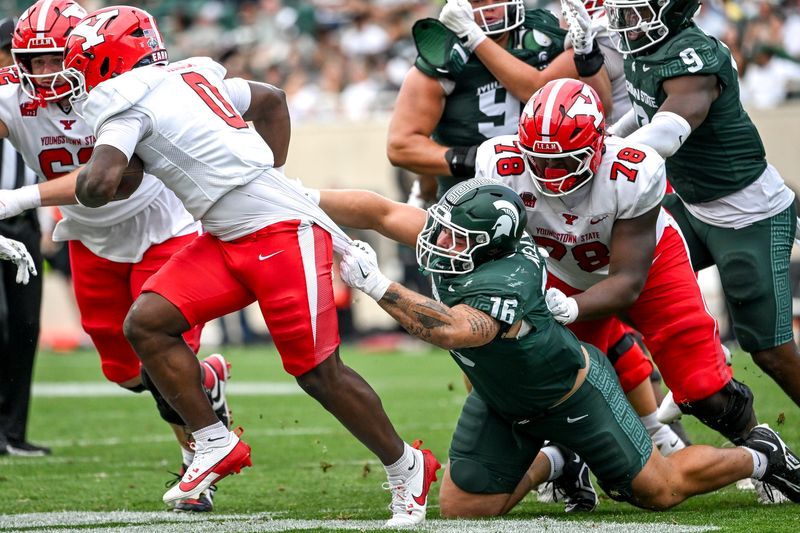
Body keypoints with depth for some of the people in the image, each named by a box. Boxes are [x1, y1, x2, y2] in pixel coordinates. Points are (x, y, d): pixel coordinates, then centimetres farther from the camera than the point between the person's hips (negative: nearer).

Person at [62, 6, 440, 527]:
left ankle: (406, 468, 12)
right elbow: (272, 99, 29)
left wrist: (83, 182, 0)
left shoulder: (126, 102, -10)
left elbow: (99, 185, -24)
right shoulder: (188, 77, 16)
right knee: (147, 323, -2)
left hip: (282, 233, -9)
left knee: (318, 372, -4)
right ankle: (216, 445, 4)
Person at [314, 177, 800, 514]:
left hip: (574, 396, -7)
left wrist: (377, 285, -59)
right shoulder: (454, 246, -19)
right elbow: (378, 211, -12)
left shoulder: (504, 285, -42)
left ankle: (760, 457, 32)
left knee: (661, 490, 6)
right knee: (463, 507, 5)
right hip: (502, 403, 7)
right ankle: (552, 465, 33)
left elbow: (451, 330, -59)